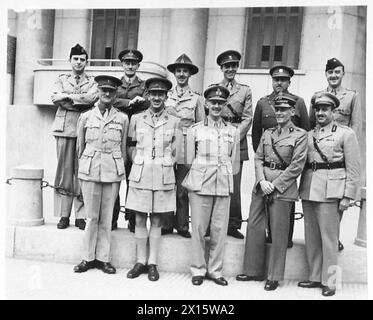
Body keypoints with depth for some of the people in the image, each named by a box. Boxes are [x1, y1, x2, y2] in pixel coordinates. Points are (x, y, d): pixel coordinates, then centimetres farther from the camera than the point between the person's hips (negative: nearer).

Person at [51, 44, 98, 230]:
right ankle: (64, 215, 8)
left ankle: (80, 216, 6)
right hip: (64, 130, 1)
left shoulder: (92, 81, 13)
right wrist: (81, 102, -8)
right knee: (64, 171, 1)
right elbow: (56, 99, -3)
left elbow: (92, 97, -9)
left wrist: (67, 96, -6)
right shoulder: (61, 79, 16)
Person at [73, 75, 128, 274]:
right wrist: (83, 168, 11)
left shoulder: (122, 118, 8)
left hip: (113, 171, 0)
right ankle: (88, 257, 15)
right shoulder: (85, 117, 8)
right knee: (91, 216, 3)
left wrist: (121, 171, 7)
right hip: (90, 170, 0)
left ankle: (103, 258, 15)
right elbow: (80, 147, 11)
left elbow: (123, 148, 10)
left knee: (106, 217, 5)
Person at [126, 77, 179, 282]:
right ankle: (141, 261, 16)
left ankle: (152, 263, 13)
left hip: (163, 177, -1)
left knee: (156, 220, 5)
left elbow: (175, 151, 9)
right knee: (139, 219, 5)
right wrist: (139, 166, 5)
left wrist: (164, 165, 3)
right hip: (140, 175, 1)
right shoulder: (136, 119, 7)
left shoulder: (174, 122, 5)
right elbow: (131, 147, 12)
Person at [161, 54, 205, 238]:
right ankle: (167, 224, 14)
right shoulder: (166, 96, 11)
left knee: (183, 190, 2)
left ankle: (182, 225, 14)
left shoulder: (196, 98, 8)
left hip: (186, 150, -1)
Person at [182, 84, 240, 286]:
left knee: (220, 229, 3)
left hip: (224, 186, 2)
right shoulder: (195, 130, 5)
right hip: (200, 185, -1)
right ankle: (198, 270, 14)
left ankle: (215, 270, 16)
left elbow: (235, 163, 14)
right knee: (199, 228, 1)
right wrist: (202, 172, 3)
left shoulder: (233, 132, 10)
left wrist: (224, 175, 6)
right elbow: (189, 160, 8)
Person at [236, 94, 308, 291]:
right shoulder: (267, 133, 14)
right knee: (254, 227, 7)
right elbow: (258, 158, 9)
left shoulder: (300, 135, -2)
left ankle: (274, 276, 13)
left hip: (283, 187, -5)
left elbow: (297, 166, -8)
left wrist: (274, 185, -13)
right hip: (261, 185, 5)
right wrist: (262, 181, -8)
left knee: (278, 232, 1)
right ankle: (254, 271, 21)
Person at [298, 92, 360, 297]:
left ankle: (329, 281, 9)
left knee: (328, 237, -2)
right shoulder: (309, 135, 14)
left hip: (330, 191, -5)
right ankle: (315, 277, 21)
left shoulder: (346, 134, 2)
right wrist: (301, 189, 6)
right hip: (308, 190, 5)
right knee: (311, 237, 9)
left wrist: (347, 196, -8)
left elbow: (353, 168, -2)